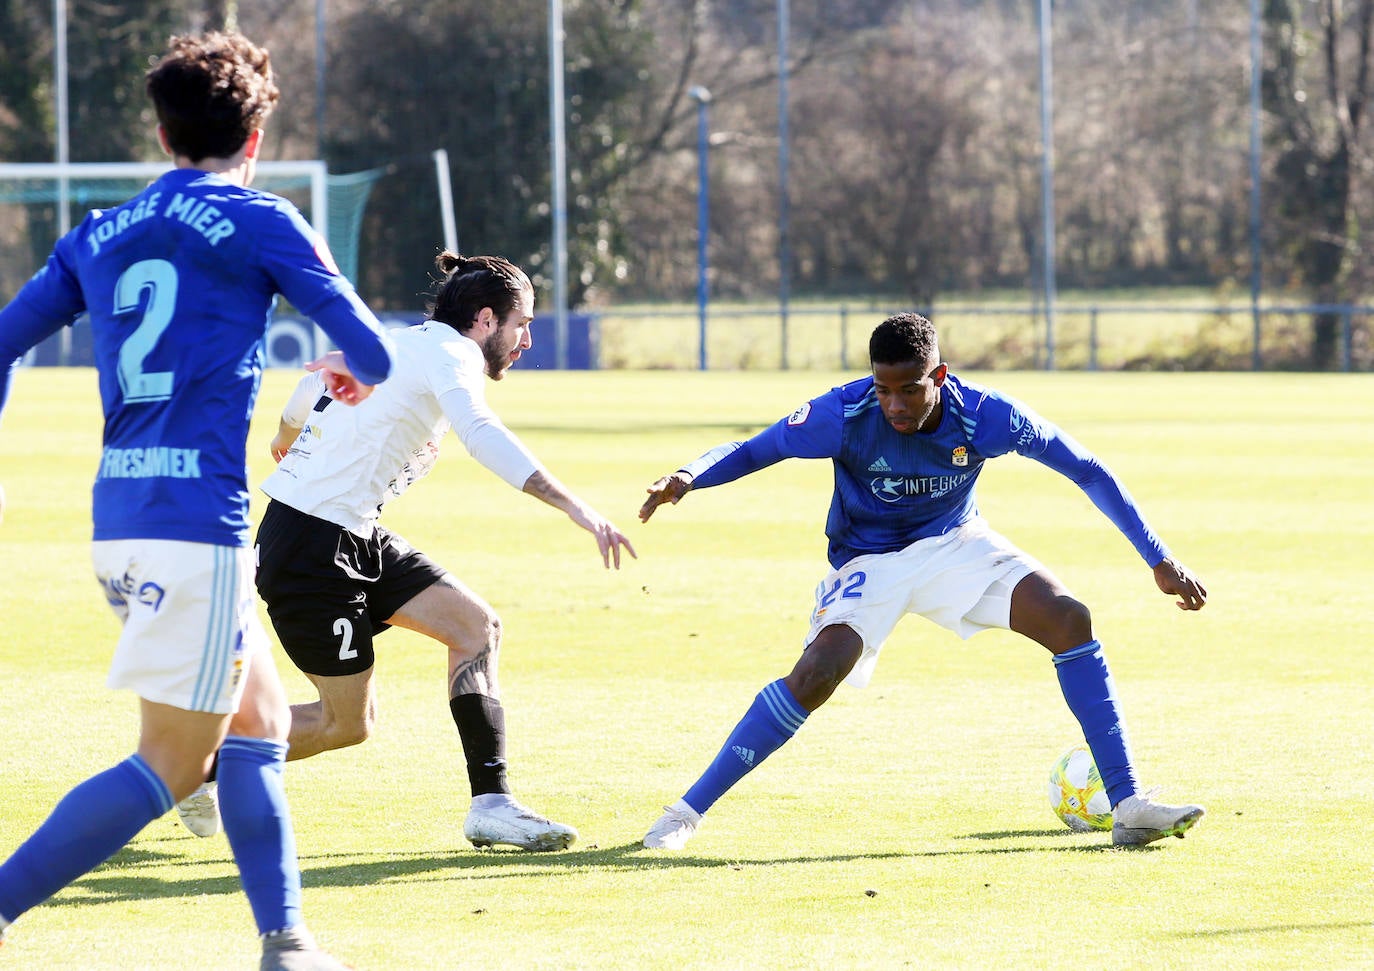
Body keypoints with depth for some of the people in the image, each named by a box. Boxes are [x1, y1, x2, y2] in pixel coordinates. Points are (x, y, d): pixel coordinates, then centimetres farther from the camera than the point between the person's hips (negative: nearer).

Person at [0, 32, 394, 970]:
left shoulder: (99, 235, 14)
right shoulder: (261, 221, -2)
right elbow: (373, 354, 1)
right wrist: (355, 372, 24)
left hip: (120, 516, 7)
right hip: (199, 521, -7)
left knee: (260, 722, 17)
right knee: (169, 766, -6)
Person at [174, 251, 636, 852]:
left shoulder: (403, 344, 14)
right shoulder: (447, 352, -13)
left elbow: (312, 385, 31)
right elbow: (481, 435, -33)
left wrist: (288, 437, 55)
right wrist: (574, 508, -41)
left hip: (357, 540, 10)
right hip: (313, 548, -10)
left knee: (475, 626, -2)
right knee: (348, 724, -3)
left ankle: (491, 804, -6)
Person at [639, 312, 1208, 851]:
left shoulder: (985, 416, -24)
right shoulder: (845, 414, -27)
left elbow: (1087, 471, -12)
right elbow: (749, 452, -14)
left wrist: (1159, 560, -9)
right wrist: (687, 478, -36)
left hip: (957, 546, 2)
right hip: (868, 560, -2)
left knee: (1069, 621, -19)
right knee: (818, 673, -27)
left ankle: (1128, 806, -13)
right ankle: (689, 810, -16)